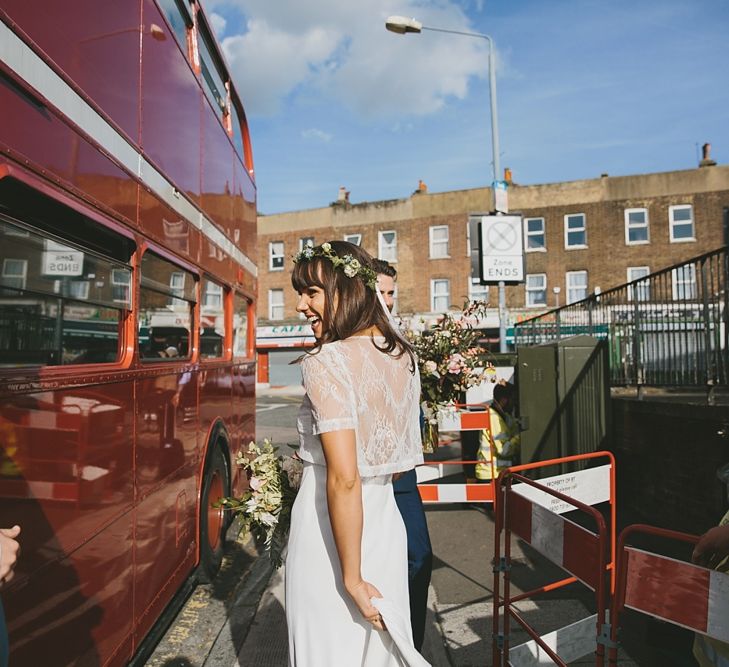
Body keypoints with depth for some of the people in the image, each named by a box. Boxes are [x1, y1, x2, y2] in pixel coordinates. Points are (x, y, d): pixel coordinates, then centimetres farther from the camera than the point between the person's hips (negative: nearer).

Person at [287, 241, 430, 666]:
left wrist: (351, 578, -16)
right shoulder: (404, 355, 2)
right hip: (387, 521, 7)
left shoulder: (326, 361, -20)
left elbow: (343, 479, -24)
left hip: (331, 533, -6)